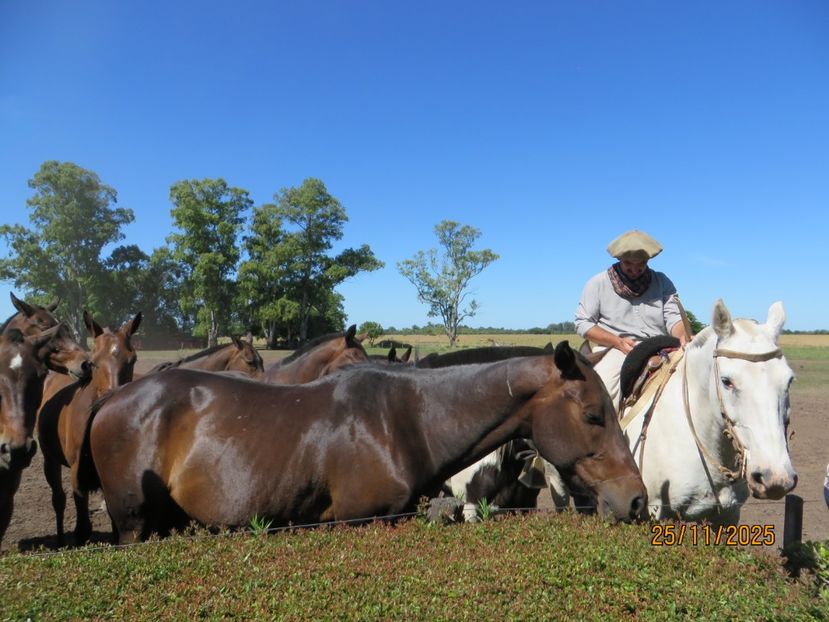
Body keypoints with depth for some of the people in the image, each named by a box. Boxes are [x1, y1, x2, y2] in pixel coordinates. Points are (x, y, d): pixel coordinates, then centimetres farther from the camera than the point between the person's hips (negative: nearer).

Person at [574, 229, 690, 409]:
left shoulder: (662, 282, 13)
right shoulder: (598, 283, 5)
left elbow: (673, 317, 5)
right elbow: (582, 323, 2)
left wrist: (683, 336, -21)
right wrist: (618, 341, -12)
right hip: (613, 348, -3)